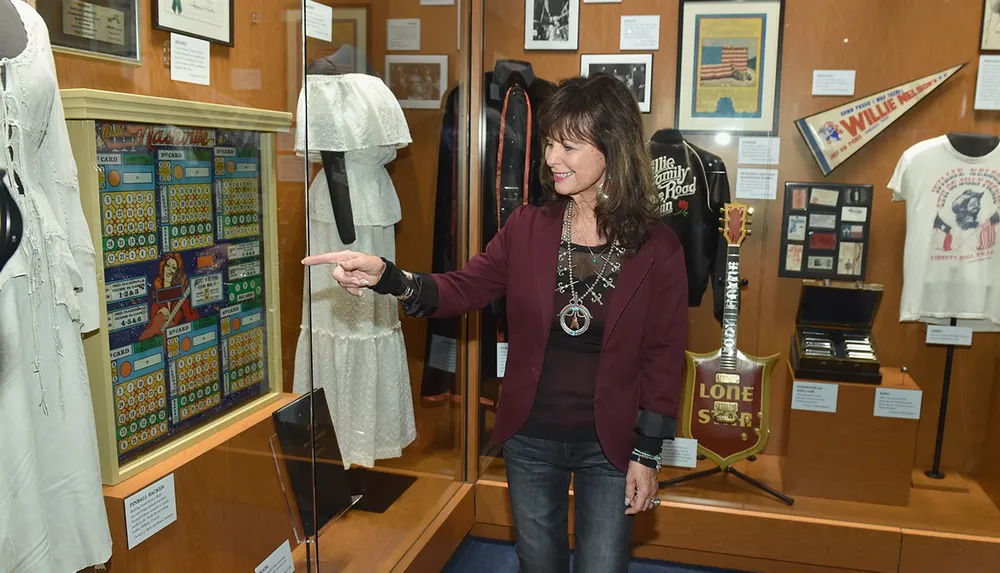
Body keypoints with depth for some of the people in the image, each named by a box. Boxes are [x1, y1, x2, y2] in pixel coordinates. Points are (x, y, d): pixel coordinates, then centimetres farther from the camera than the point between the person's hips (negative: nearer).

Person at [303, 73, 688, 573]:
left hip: (609, 448, -2)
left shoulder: (658, 250, -12)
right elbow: (465, 289, -6)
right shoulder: (527, 228, -5)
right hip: (531, 439, 3)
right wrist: (387, 278, -23)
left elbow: (662, 359, -8)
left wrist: (647, 456, -6)